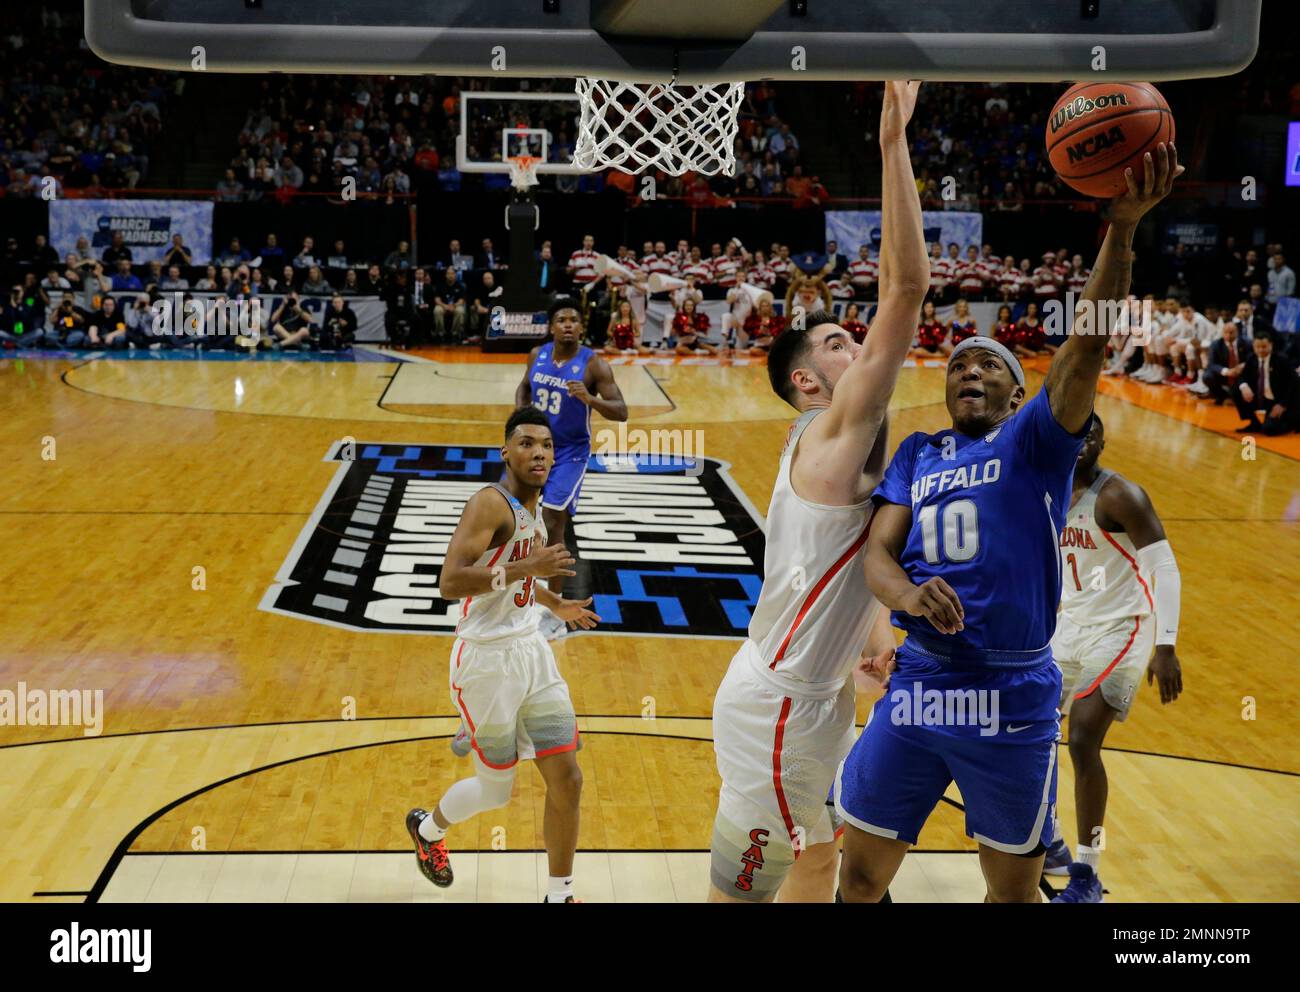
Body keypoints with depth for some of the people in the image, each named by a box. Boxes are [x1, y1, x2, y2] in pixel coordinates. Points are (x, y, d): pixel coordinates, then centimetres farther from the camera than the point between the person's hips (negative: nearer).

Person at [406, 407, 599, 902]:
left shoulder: (531, 508, 9)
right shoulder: (491, 503, -19)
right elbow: (450, 582, -30)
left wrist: (555, 605, 36)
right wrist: (528, 567, -32)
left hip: (532, 653, 8)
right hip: (487, 662, -8)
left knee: (567, 779, 4)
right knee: (495, 791, 7)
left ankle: (559, 895, 20)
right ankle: (428, 828, 39)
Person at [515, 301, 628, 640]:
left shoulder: (593, 364, -17)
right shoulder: (537, 355, -2)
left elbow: (621, 412, -20)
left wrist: (589, 399, -37)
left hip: (569, 454, -6)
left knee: (553, 527, -11)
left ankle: (555, 615, -3)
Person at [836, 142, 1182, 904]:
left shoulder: (1037, 439, 3)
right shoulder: (918, 454, 13)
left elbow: (1087, 348, -14)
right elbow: (878, 550, 1)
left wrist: (1122, 227, -26)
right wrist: (908, 592, -24)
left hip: (1013, 697, -3)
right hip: (918, 687, 3)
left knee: (1015, 886, 12)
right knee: (862, 874, 10)